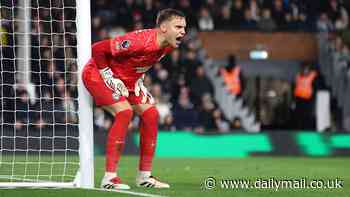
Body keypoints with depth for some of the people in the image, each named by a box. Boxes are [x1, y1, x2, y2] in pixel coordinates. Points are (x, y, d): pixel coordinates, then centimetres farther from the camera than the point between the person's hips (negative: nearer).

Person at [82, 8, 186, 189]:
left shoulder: (168, 45, -7)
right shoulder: (139, 41, -35)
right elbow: (98, 49, -32)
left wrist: (139, 78, 4)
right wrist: (109, 77, -24)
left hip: (128, 79, 9)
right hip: (97, 73, -9)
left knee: (151, 114, -1)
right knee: (124, 112, -26)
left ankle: (144, 176, 8)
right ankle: (109, 178, -24)